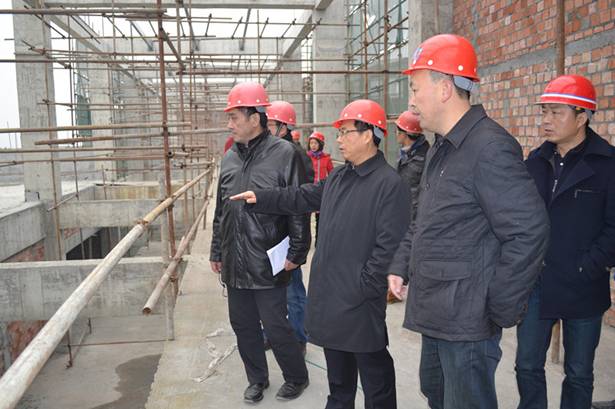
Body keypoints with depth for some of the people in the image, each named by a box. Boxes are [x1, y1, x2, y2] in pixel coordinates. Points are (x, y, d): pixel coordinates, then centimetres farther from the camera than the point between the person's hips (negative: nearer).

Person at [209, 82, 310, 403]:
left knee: (275, 327, 4)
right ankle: (257, 379, 36)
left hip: (268, 265, -6)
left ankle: (297, 377, 28)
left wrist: (296, 253, -11)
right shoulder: (230, 158, 10)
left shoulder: (284, 154, -10)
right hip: (235, 264, 6)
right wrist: (217, 251, 18)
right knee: (243, 325, 15)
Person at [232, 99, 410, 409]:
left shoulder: (389, 183, -17)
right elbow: (301, 198, 17)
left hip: (360, 299, -8)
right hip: (329, 291, 8)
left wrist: (364, 287, -20)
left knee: (374, 369, 9)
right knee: (337, 368, 24)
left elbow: (389, 244, -21)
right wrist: (260, 198, 9)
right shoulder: (338, 177, 11)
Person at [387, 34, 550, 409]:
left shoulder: (491, 148, -19)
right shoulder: (442, 148, 13)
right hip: (435, 314, 10)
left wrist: (499, 311, -18)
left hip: (467, 321, -9)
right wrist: (402, 265, 11)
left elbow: (529, 233, -23)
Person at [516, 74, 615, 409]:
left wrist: (585, 269, -17)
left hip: (583, 291, -3)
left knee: (579, 374, 13)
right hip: (536, 285, 4)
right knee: (528, 367, 13)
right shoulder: (536, 161, 6)